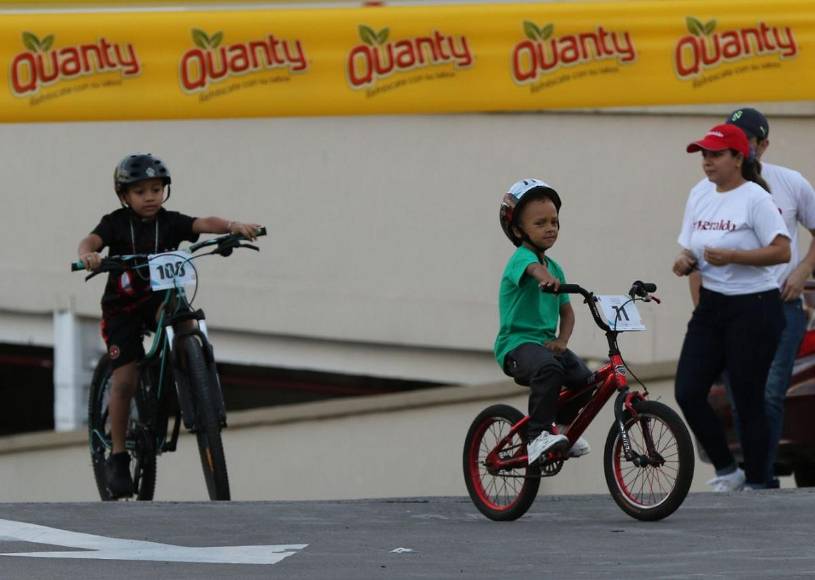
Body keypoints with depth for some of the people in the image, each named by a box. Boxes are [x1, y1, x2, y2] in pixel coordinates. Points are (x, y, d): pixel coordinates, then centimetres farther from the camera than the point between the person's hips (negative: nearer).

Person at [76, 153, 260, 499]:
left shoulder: (170, 222, -2)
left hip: (158, 298, 1)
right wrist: (88, 255, -48)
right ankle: (118, 456, 1)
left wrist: (233, 227, -38)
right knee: (124, 380, -9)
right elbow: (90, 241, -23)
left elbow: (204, 224, -18)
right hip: (122, 307, -1)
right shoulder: (116, 223, -6)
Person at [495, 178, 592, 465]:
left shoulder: (555, 268, 16)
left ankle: (558, 425, 16)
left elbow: (566, 312, 18)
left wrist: (561, 341, -2)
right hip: (517, 343, -7)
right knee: (548, 369, -38)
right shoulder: (521, 258, -9)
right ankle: (537, 437, -32)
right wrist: (547, 279, -59)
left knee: (584, 379, -14)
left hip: (546, 342, 7)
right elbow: (534, 269, -35)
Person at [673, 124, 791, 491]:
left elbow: (782, 251, -18)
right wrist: (685, 262, -7)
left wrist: (732, 256, -26)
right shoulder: (700, 194, 9)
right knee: (688, 392, -1)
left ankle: (756, 482, 9)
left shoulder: (754, 198, -12)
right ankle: (726, 471, 14)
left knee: (748, 399, -3)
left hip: (753, 309, -7)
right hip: (711, 308, 7)